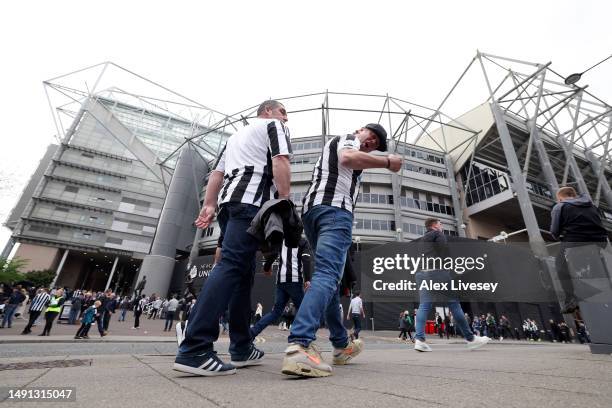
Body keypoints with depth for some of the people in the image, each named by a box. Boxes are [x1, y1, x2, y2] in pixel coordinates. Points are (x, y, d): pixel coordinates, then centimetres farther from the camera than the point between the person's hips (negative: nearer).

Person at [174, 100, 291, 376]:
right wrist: (285, 202, -12)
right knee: (231, 266, -17)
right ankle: (194, 350, -21)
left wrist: (209, 205, 16)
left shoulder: (236, 135, 35)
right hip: (252, 201, -8)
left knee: (243, 272, 7)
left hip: (228, 202, 8)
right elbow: (280, 161, -6)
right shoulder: (274, 126, 14)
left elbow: (217, 172, 23)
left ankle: (242, 348, 10)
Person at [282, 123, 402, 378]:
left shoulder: (333, 145, 39)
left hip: (311, 208, 9)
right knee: (326, 276, -21)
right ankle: (299, 347, -33)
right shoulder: (348, 138, 12)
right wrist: (388, 162, -5)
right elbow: (348, 158, -12)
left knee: (328, 278, 10)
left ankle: (342, 346, 18)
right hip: (334, 208, -9)